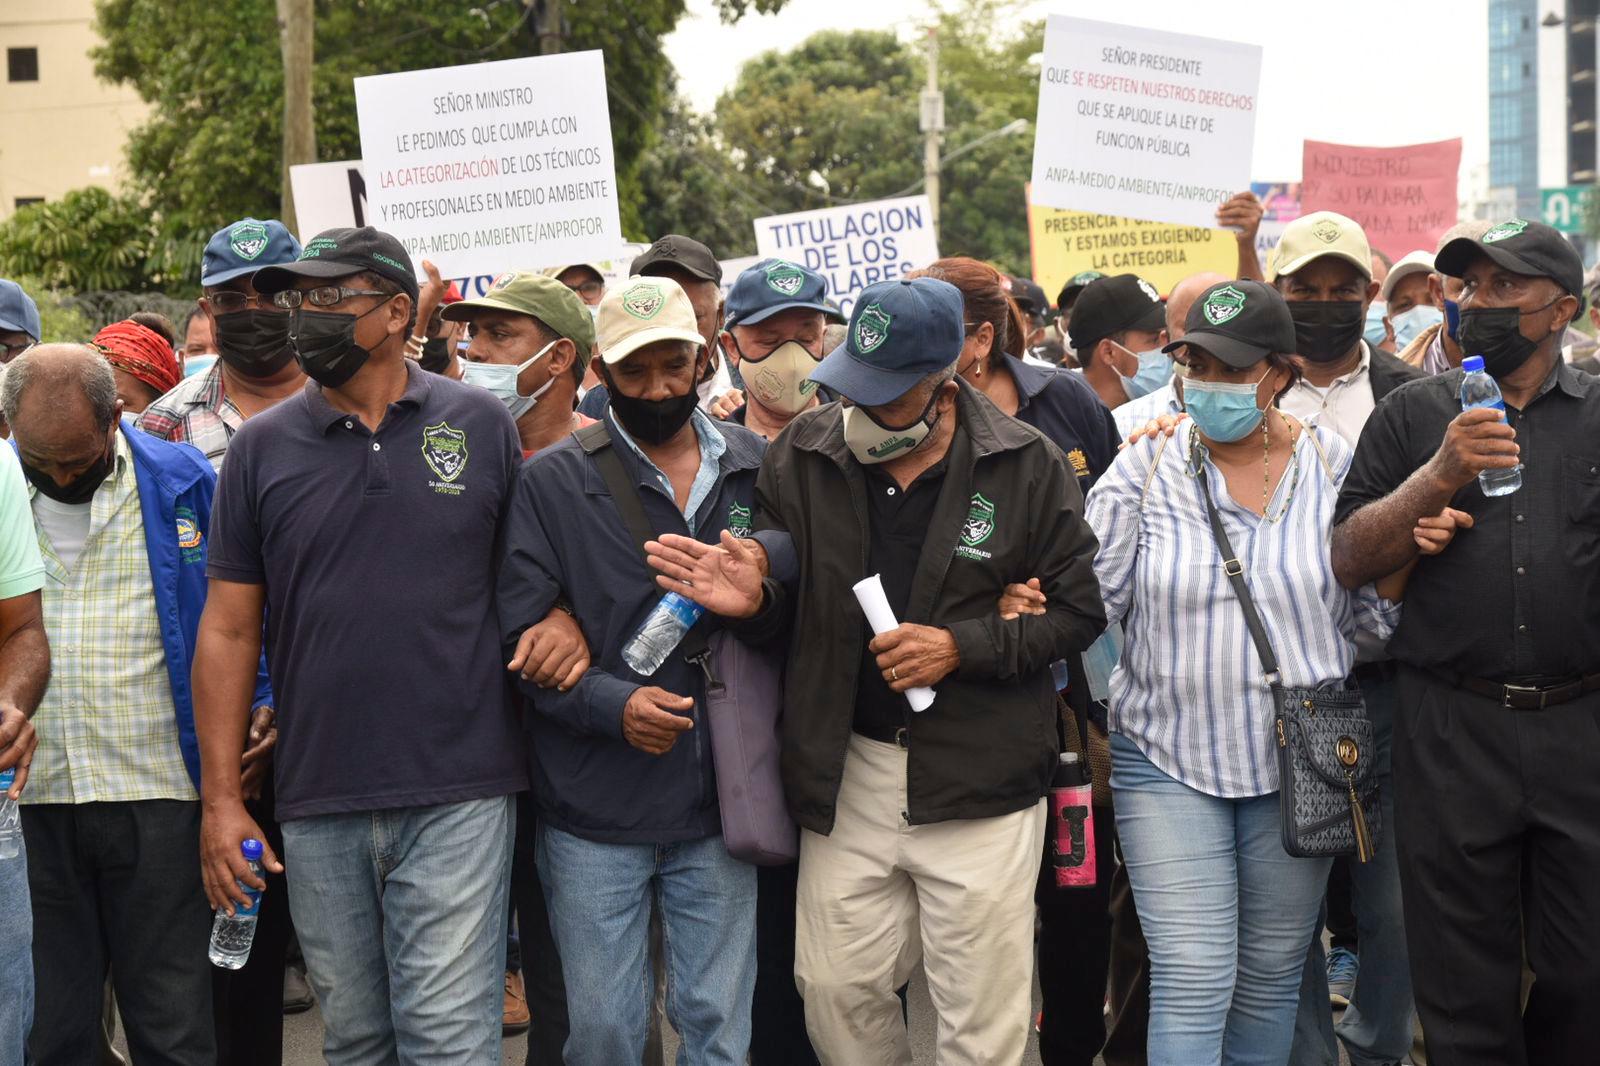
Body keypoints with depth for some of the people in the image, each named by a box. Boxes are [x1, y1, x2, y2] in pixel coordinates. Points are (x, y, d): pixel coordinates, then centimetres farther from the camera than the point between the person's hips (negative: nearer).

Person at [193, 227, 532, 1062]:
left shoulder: (480, 425, 2)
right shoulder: (261, 448, 5)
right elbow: (228, 629, 5)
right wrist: (220, 798, 1)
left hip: (457, 796, -2)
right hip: (318, 803, 2)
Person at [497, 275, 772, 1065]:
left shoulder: (756, 468, 6)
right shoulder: (552, 482, -3)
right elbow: (519, 636, -8)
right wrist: (613, 704, -20)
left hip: (719, 802, 2)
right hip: (595, 810, -2)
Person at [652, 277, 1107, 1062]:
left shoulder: (1026, 465, -7)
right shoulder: (802, 456, -1)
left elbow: (1079, 612, -5)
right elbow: (789, 611, 8)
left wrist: (962, 646, -17)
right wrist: (752, 603, -16)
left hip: (980, 779, -3)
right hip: (846, 770, 3)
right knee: (836, 992, 12)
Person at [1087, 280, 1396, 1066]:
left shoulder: (1335, 466, 0)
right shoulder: (1145, 470, -3)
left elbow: (1372, 612, 5)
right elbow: (1089, 598, -4)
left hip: (1299, 759, 2)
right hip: (1167, 757, -1)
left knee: (1271, 973, 13)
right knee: (1192, 982, -4)